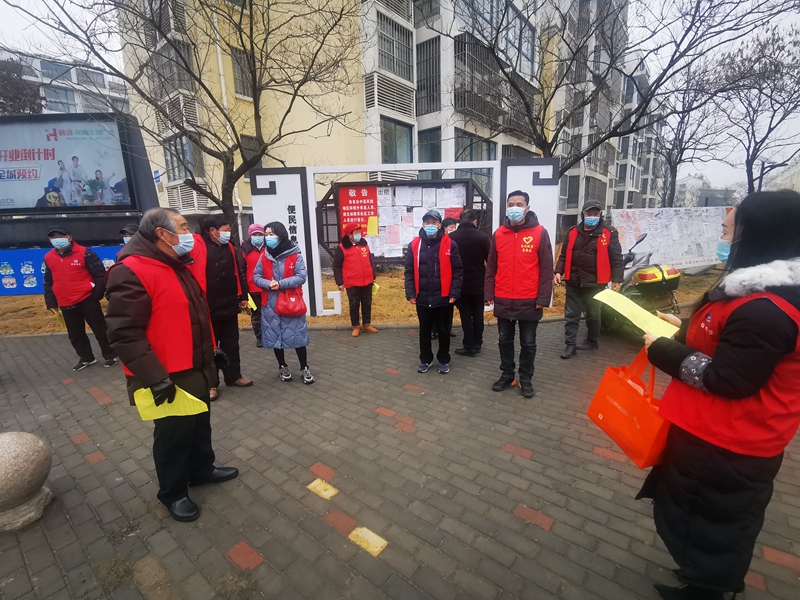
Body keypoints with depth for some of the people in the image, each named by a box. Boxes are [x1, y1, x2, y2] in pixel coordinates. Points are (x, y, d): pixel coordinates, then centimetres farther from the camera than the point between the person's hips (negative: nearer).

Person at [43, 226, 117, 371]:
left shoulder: (84, 253, -9)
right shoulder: (48, 258, 7)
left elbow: (100, 274, -9)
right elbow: (48, 281, 15)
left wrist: (97, 293, -9)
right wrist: (50, 301, 10)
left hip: (87, 299, -5)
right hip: (65, 304, 6)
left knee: (100, 329, 2)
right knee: (75, 334, 14)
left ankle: (110, 355, 16)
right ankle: (86, 358, 29)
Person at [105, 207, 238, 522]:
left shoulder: (178, 266, 9)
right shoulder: (131, 272, -22)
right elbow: (125, 333, -26)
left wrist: (212, 352, 19)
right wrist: (155, 377, -26)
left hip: (197, 370, 9)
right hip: (169, 379, -9)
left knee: (200, 425, 23)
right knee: (174, 434, 11)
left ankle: (202, 469, 45)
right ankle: (173, 492, 33)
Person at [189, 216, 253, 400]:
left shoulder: (229, 247, 9)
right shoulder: (197, 246, -12)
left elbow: (239, 272, 14)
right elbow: (192, 275, -16)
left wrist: (242, 296, 12)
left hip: (230, 306, 6)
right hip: (208, 308, -6)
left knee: (231, 344, 16)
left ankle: (233, 376, 31)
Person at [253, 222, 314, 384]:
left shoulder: (295, 255, -7)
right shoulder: (264, 256, 3)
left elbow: (302, 276, -12)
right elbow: (256, 276, 5)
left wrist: (281, 283, -20)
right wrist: (268, 284, -16)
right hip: (270, 304, 3)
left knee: (297, 335, 2)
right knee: (275, 336, 11)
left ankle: (304, 368, 16)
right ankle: (282, 367, 30)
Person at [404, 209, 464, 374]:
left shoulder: (450, 244, -4)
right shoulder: (414, 245, 1)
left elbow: (458, 271, -4)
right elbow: (409, 272, 3)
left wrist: (454, 293, -10)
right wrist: (410, 293, -3)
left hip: (443, 297, -1)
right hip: (422, 298, 2)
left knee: (443, 330, 13)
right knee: (424, 330, 15)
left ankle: (444, 361, 30)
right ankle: (425, 359, 32)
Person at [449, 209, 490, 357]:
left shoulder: (451, 237, -8)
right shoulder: (482, 237, -8)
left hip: (460, 283, -1)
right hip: (478, 283, 1)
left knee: (466, 315, 5)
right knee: (478, 314, 14)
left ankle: (470, 346, 9)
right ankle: (477, 343, 23)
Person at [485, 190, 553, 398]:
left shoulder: (540, 233, -4)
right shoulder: (498, 234, 5)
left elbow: (546, 268, -5)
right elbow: (491, 267, 8)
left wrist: (543, 298, -9)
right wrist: (489, 293, 4)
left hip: (530, 301, -2)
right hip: (503, 301, 3)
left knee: (528, 343, 11)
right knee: (505, 340, 14)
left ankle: (526, 379, 27)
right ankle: (507, 375, 31)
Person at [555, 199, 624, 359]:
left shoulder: (609, 234, -3)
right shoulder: (573, 232, 7)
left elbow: (617, 259, -4)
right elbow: (564, 255, 11)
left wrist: (616, 279, -10)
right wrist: (559, 271, -1)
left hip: (595, 283, -3)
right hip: (573, 282, 3)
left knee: (593, 315, 13)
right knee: (571, 315, 4)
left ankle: (591, 341, 31)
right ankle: (570, 344, 11)